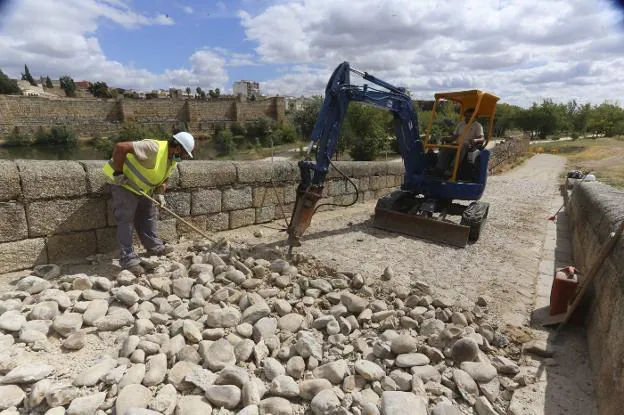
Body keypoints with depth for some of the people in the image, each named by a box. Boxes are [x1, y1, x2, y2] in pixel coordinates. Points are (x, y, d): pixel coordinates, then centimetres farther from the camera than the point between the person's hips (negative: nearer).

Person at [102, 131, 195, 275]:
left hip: (141, 187, 9)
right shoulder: (153, 148, -31)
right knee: (126, 220, -7)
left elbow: (163, 178, 11)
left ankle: (154, 246, 28)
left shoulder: (173, 160, -2)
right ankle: (128, 259, -1)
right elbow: (120, 147, -36)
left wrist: (160, 194, -6)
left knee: (149, 215, 14)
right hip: (124, 184, -9)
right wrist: (118, 173, -30)